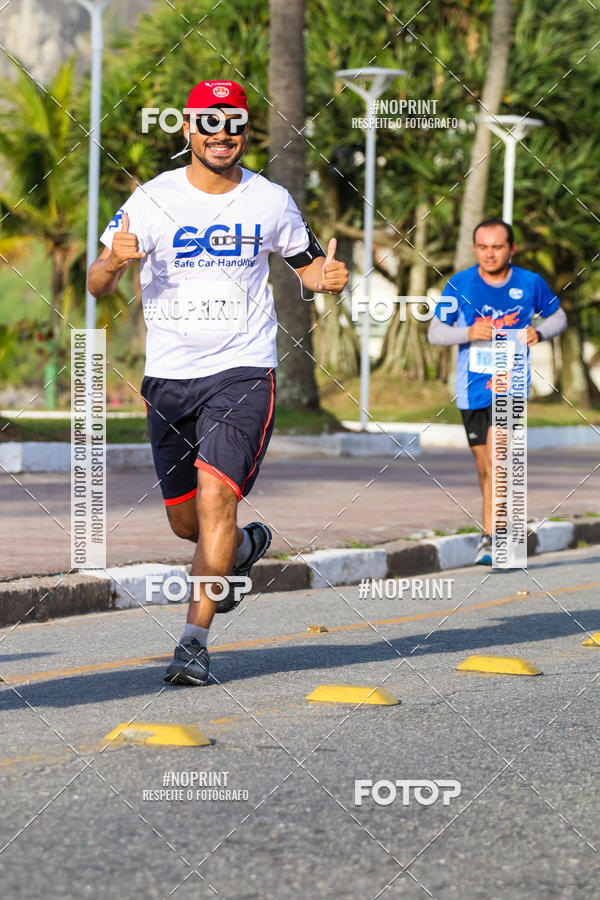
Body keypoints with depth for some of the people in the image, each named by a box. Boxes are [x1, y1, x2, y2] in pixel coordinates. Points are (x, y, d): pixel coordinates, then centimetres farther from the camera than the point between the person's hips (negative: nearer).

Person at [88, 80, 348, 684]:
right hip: (169, 377, 2)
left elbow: (305, 262, 17)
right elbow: (96, 286, -2)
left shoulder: (270, 202, 2)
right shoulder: (152, 199, -2)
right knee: (186, 522, 9)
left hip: (243, 371, -2)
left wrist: (325, 276, -8)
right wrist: (114, 261, -26)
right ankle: (244, 547, 44)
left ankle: (195, 639, -17)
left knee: (215, 494, -20)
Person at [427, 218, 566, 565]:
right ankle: (498, 527, 30)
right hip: (473, 387, 2)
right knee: (485, 464, 11)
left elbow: (558, 317, 14)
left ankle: (490, 536, -20)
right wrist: (467, 333, -19)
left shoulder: (531, 284, -3)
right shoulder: (460, 285, -4)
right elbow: (435, 331, 1)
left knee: (497, 452, -21)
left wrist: (539, 332, -8)